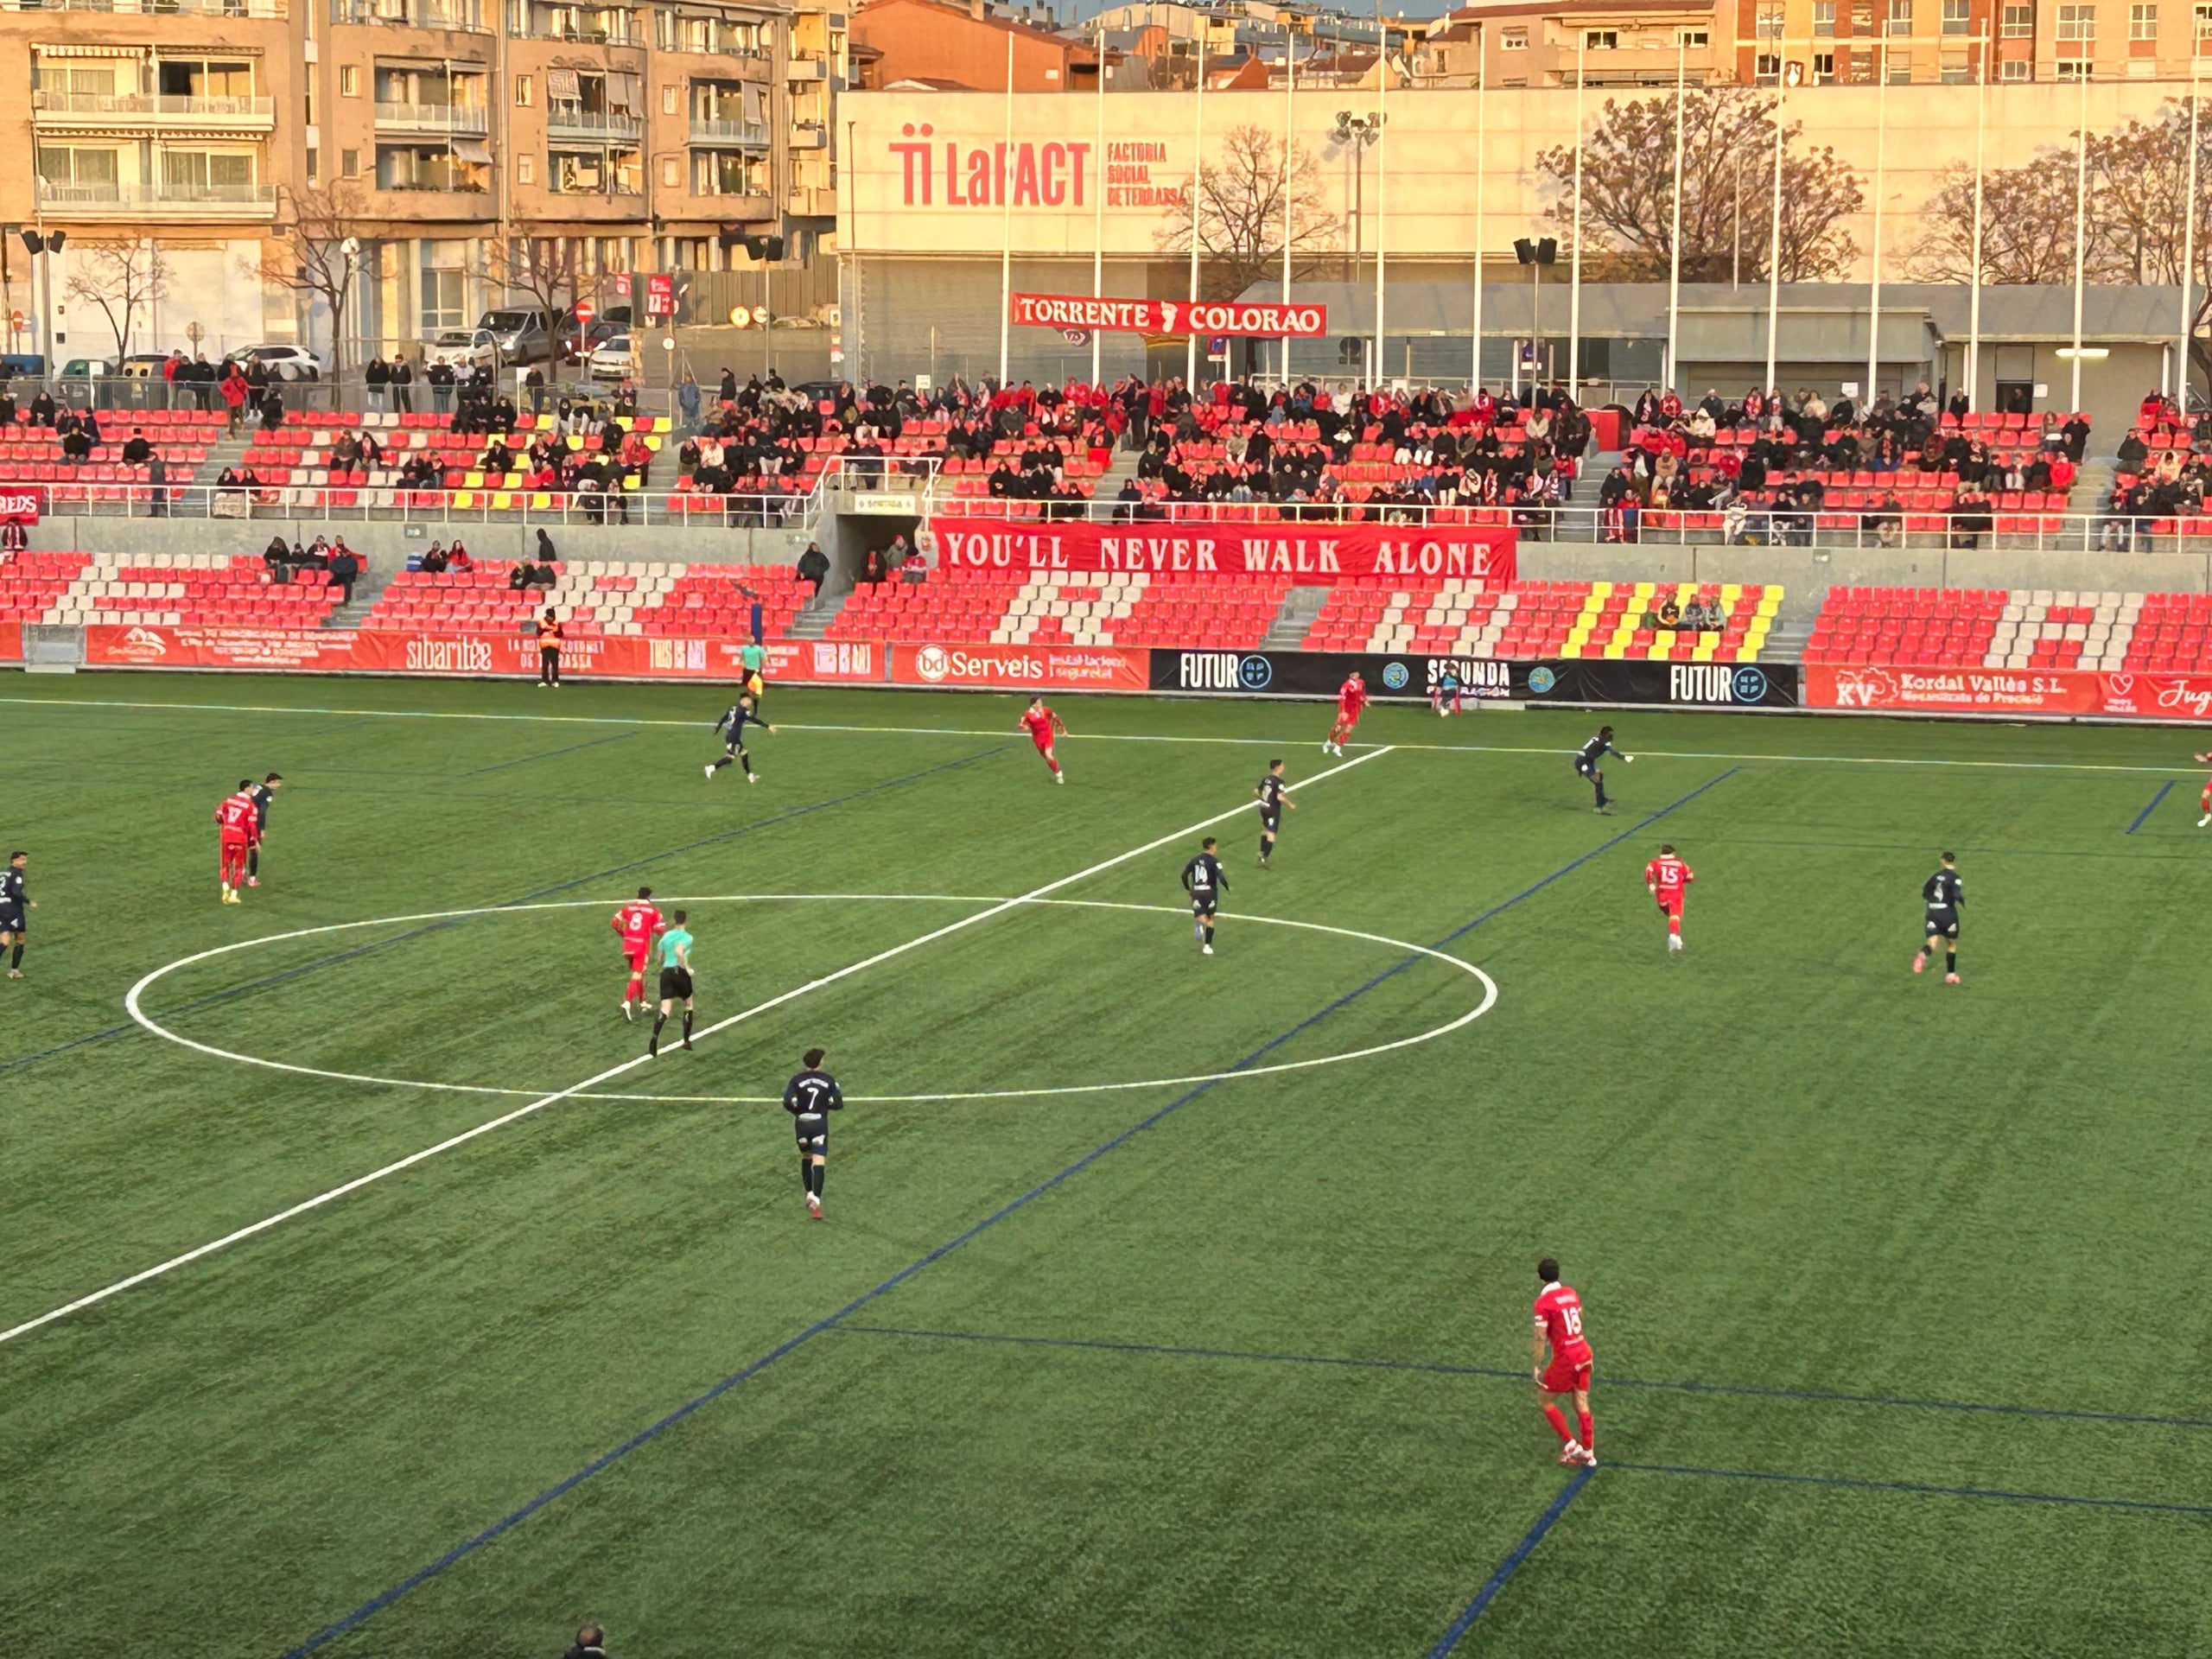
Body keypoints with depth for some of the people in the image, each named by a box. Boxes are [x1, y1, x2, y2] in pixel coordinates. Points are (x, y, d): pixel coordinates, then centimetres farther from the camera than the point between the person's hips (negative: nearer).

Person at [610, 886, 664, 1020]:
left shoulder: (628, 907, 8)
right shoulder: (652, 911, -2)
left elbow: (614, 922, 3)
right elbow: (659, 930, -5)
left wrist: (622, 934, 17)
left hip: (628, 946, 5)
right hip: (643, 946, -5)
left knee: (638, 974, 22)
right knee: (636, 976, -8)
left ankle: (641, 1001, 30)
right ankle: (627, 1003, -25)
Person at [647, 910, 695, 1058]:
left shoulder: (666, 936, 12)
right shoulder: (686, 937, -5)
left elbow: (659, 959, 17)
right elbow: (679, 952, -25)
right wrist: (687, 967, -14)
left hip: (666, 972, 4)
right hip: (680, 972, -4)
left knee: (664, 1010, -5)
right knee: (688, 1006, 20)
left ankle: (654, 1038, -30)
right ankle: (686, 1040, 24)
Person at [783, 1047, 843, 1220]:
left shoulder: (797, 1079, -3)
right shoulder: (828, 1080, -2)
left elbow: (788, 1102, -11)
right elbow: (838, 1104, -2)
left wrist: (797, 1111, 8)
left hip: (801, 1123, 2)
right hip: (820, 1123, -2)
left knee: (805, 1157, 24)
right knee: (819, 1162, -7)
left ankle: (810, 1194, 23)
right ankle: (816, 1200, -21)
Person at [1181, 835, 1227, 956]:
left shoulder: (1194, 860, 5)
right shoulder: (1214, 861, -9)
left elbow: (1184, 875, 2)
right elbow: (1221, 877, -19)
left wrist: (1188, 889, 14)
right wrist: (1227, 888, -2)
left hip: (1196, 893, 2)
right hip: (1210, 892, -2)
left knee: (1201, 919, 5)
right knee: (1210, 919, 16)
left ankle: (1199, 924, -33)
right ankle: (1207, 946, 16)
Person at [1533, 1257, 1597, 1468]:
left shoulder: (1543, 1302, -16)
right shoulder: (1571, 1292, 6)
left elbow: (1541, 1338, -17)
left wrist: (1536, 1367, -10)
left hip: (1565, 1357, -7)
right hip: (1583, 1352, 7)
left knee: (1545, 1400, 9)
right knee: (1581, 1405, 13)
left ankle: (1570, 1444, 5)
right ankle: (1588, 1453, 17)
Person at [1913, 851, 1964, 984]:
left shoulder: (1936, 876, 9)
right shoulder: (1954, 878, -7)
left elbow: (1925, 893, 14)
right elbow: (1957, 894, -22)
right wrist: (1963, 902, -2)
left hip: (1932, 913, 3)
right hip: (1948, 913, -3)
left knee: (1932, 943, -7)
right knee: (1952, 944, 18)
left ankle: (1922, 955, -43)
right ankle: (1950, 974, 25)